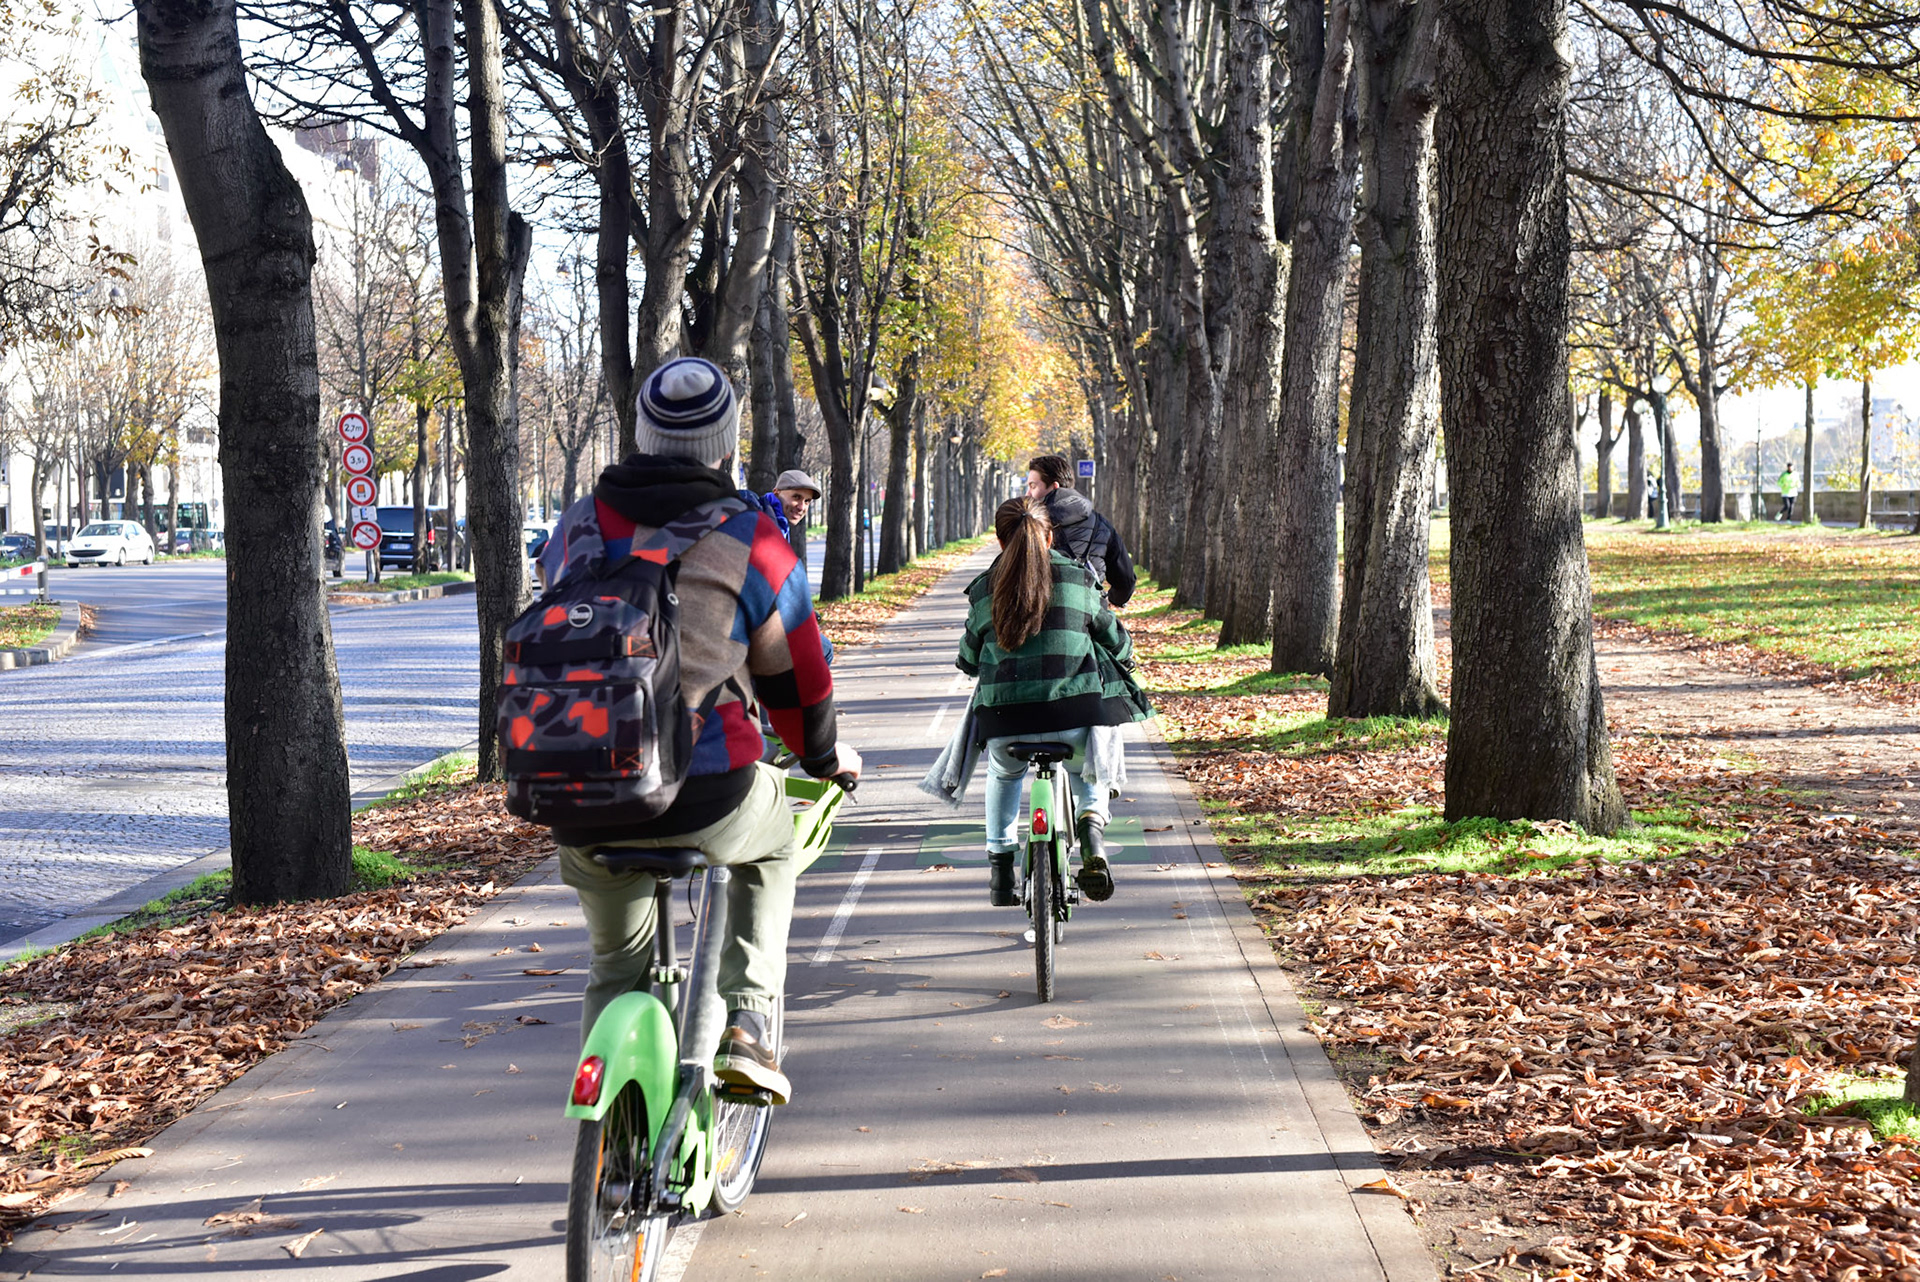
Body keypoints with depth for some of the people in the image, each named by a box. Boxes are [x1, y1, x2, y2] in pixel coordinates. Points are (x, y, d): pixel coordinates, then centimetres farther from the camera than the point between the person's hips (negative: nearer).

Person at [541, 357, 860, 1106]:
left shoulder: (579, 526, 12)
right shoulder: (750, 539, 1)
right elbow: (793, 671, 10)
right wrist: (823, 754, 30)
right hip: (702, 797, -3)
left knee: (615, 962, 26)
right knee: (770, 845, 31)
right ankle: (745, 1024, 18)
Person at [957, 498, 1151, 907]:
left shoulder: (984, 589, 8)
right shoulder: (1078, 577, 7)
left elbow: (969, 660, 16)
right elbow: (1114, 639, 15)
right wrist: (1123, 666, 38)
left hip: (1005, 719, 1)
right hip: (1075, 714, 0)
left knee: (1003, 776, 34)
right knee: (1085, 772, 32)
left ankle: (1000, 866, 28)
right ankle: (1091, 829, 4)